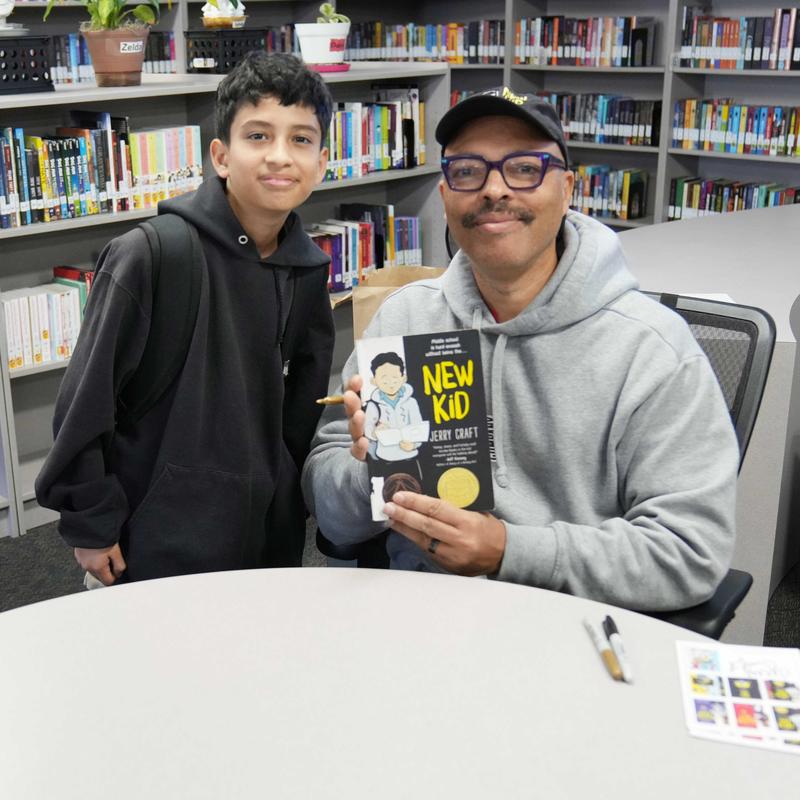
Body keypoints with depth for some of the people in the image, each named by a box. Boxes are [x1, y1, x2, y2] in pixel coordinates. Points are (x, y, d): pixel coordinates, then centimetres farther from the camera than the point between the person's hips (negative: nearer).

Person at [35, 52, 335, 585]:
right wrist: (90, 523, -9)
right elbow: (86, 400, -13)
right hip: (166, 544, -5)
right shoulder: (148, 257, -18)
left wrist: (297, 495, 12)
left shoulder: (307, 269, 1)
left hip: (273, 535, 6)